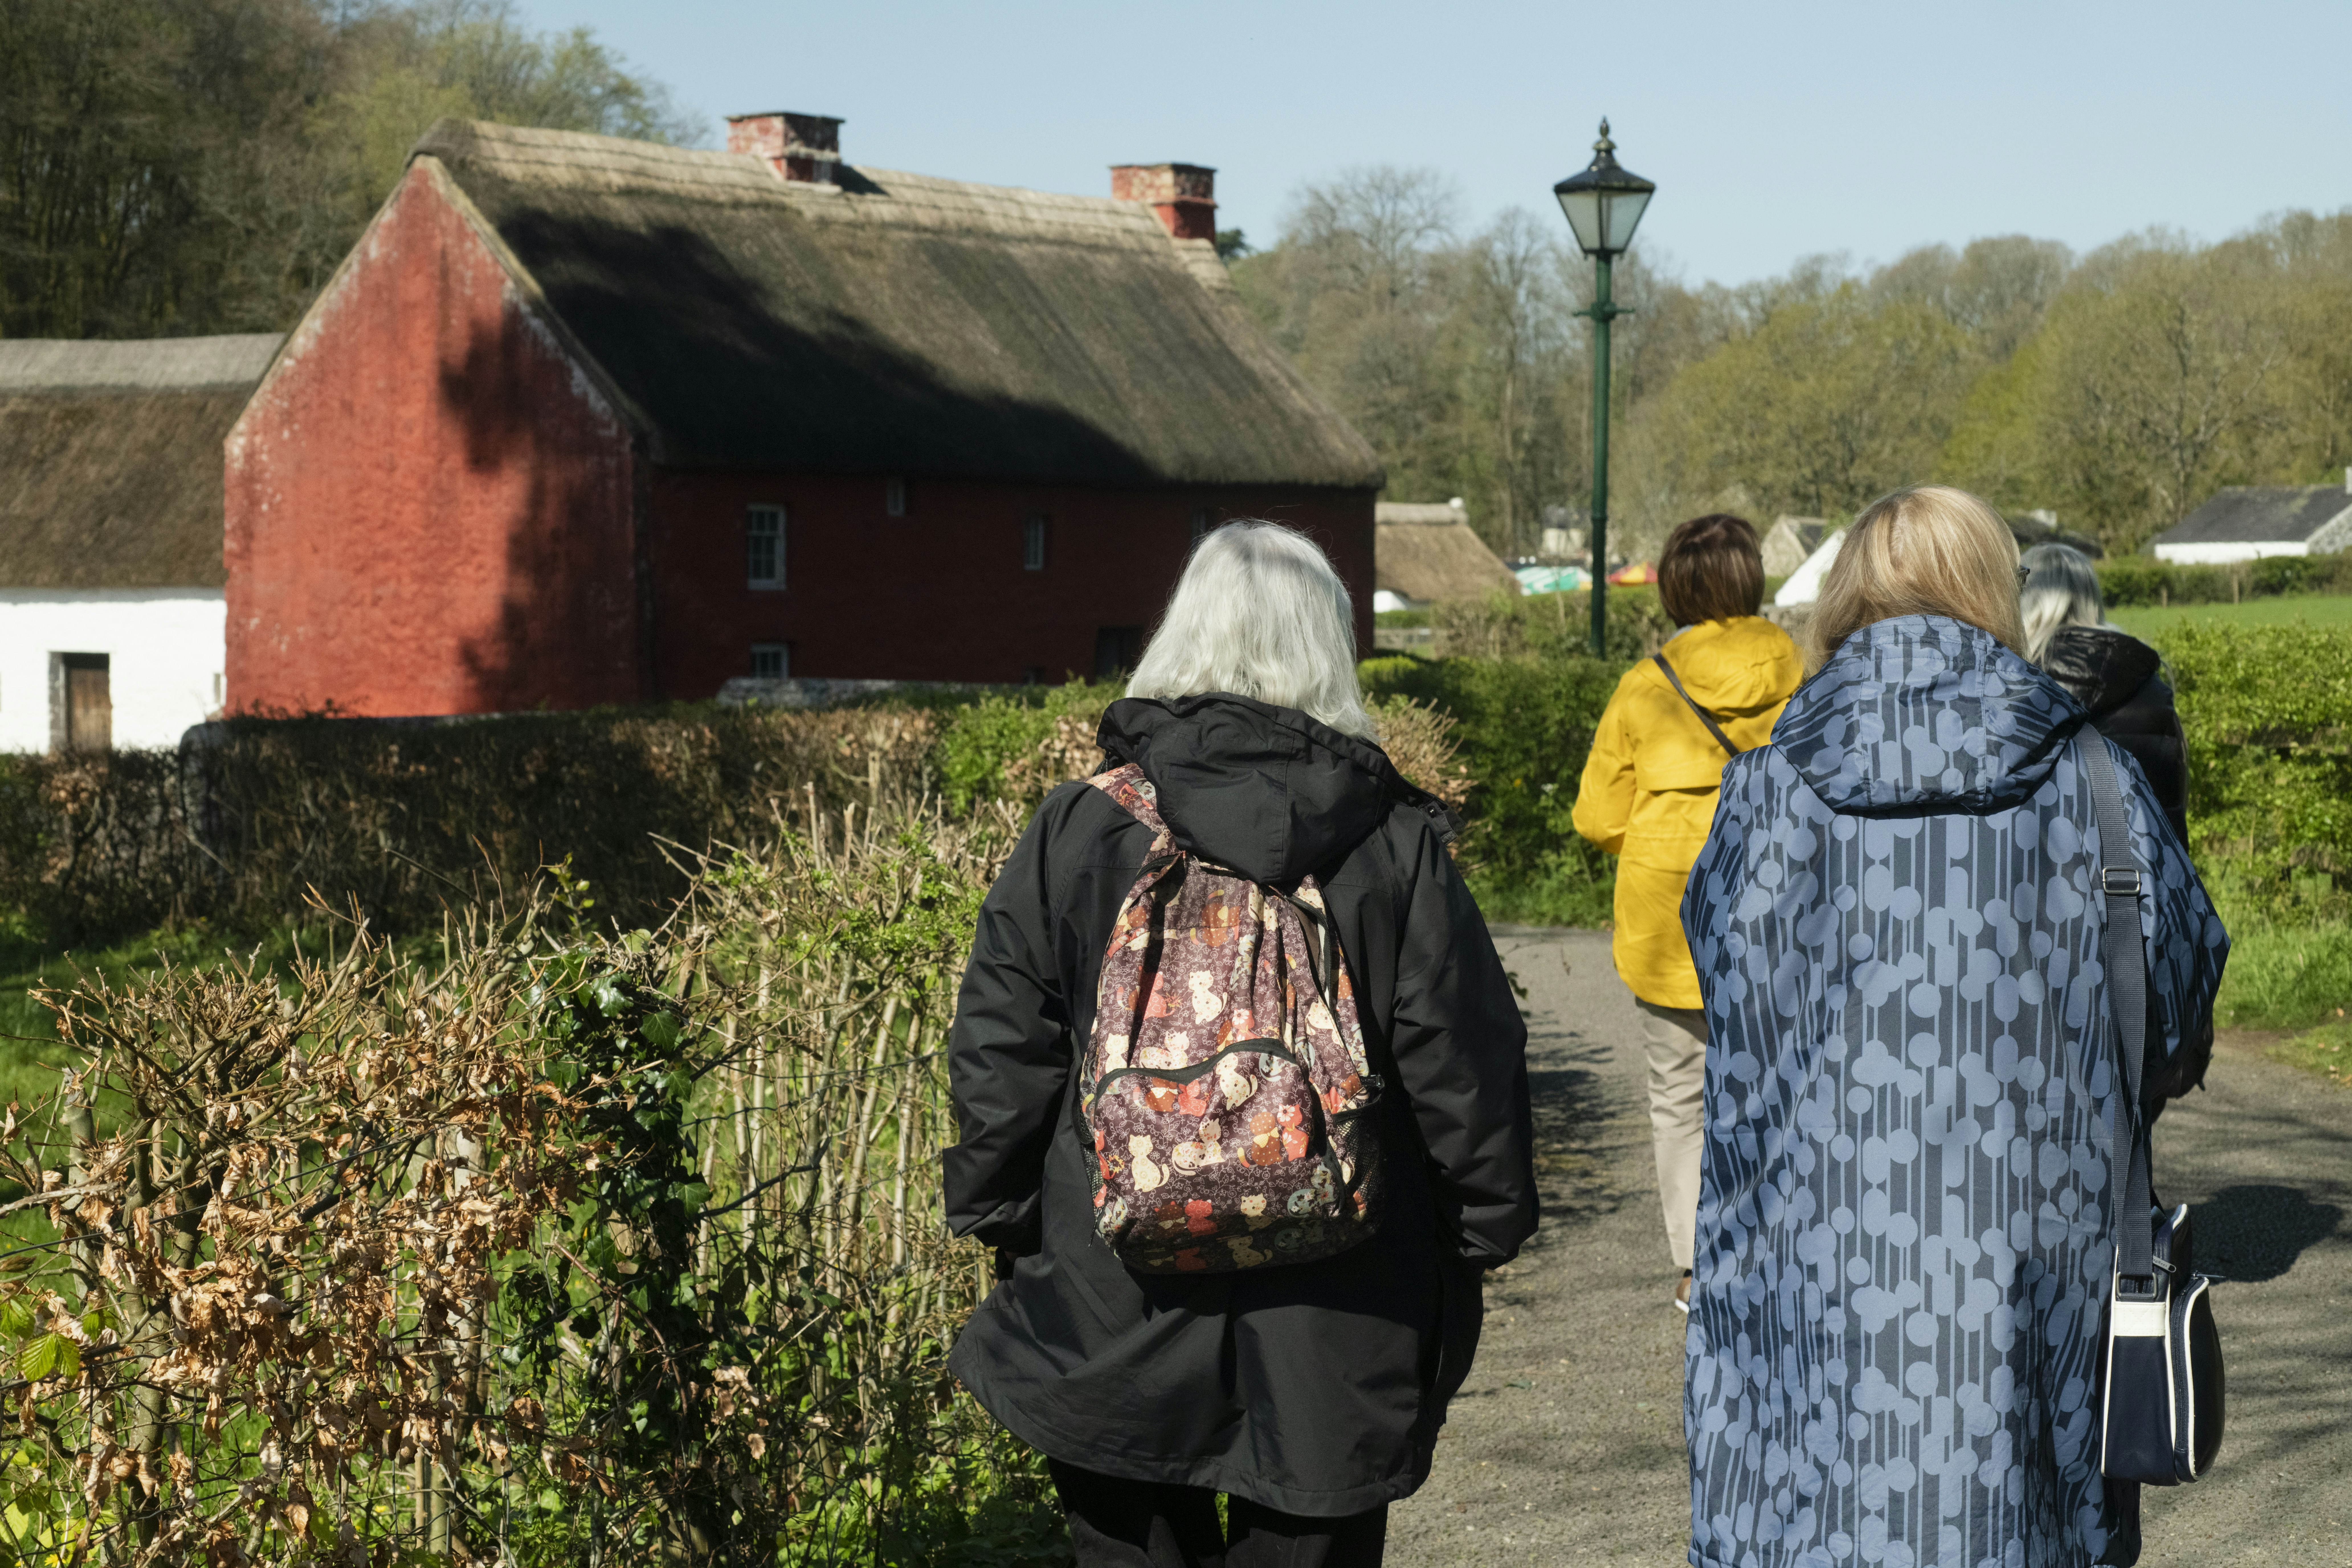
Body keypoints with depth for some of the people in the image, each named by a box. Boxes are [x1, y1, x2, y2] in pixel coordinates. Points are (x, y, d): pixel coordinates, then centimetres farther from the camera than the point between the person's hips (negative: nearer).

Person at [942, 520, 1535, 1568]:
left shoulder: (1077, 831, -5)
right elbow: (1464, 1067, -4)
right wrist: (1488, 1228, 9)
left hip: (1114, 1320, 1)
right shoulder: (1397, 849, -7)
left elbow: (1000, 1051, -1)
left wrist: (998, 1216, 11)